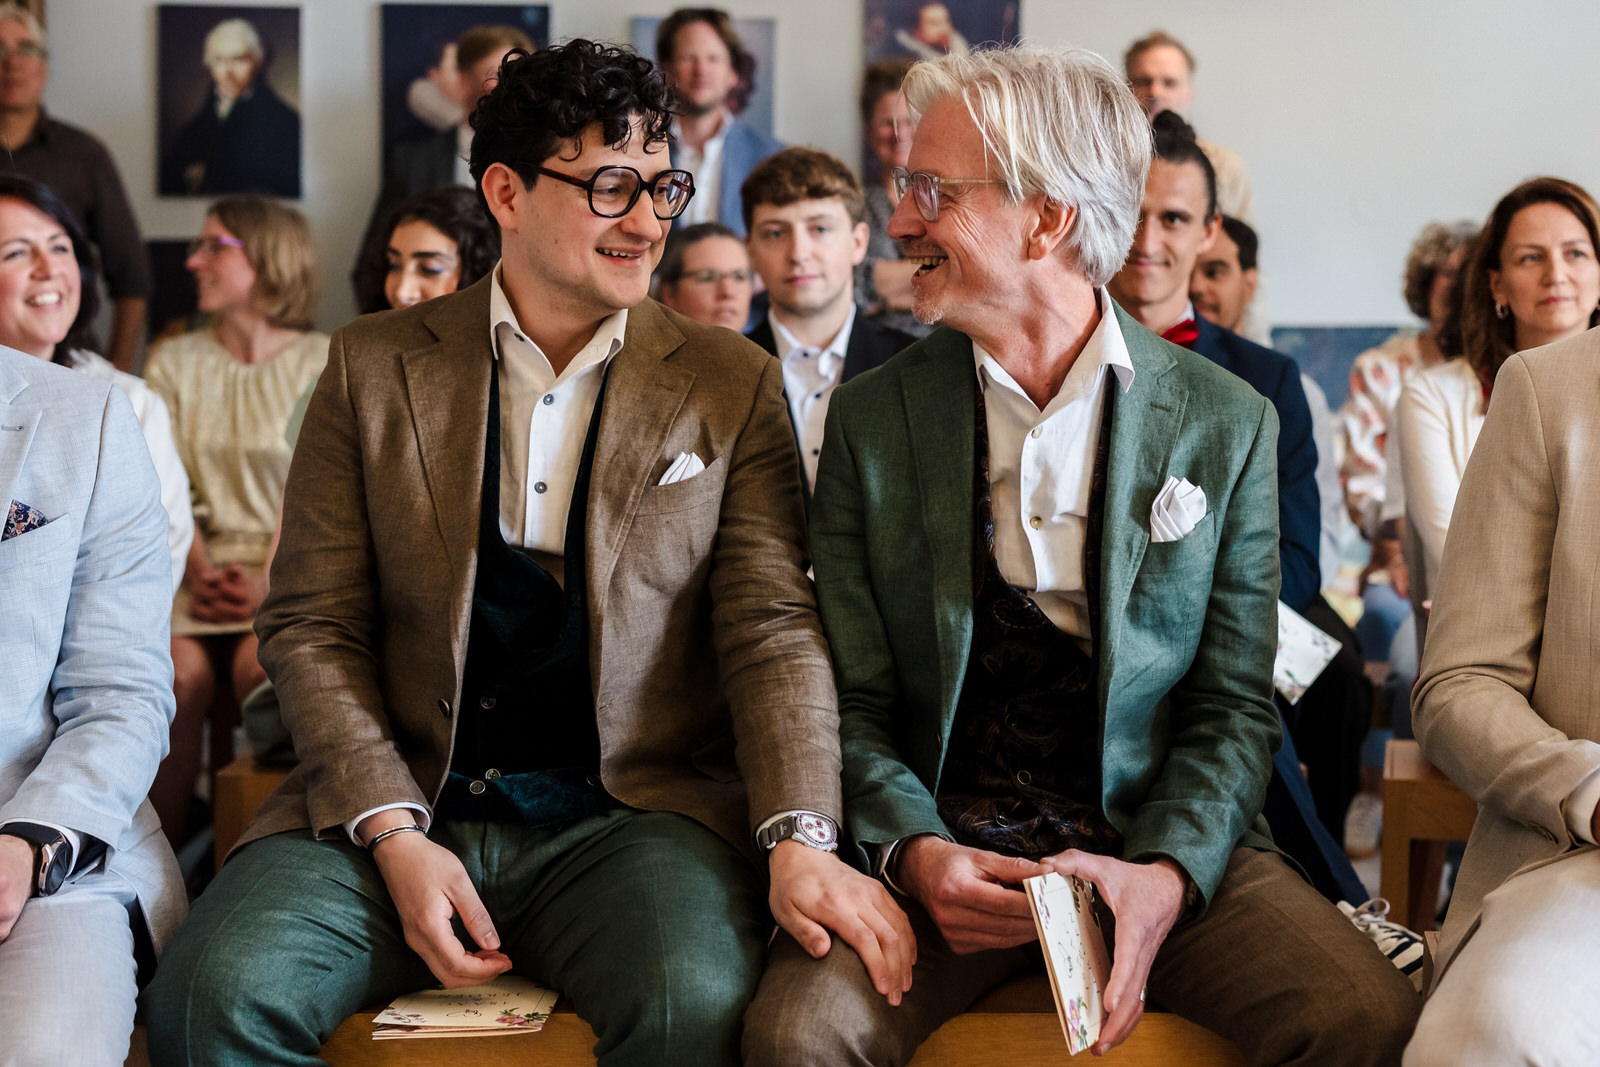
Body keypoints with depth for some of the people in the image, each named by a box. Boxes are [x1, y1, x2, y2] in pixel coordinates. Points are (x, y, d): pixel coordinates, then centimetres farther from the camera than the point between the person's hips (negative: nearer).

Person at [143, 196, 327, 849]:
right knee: (178, 668, -30)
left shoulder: (325, 364, 7)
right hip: (196, 565, 2)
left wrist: (270, 583, -17)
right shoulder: (173, 364, 17)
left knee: (264, 666, -33)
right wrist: (198, 573, -11)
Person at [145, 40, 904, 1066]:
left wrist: (801, 839, -18)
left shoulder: (734, 385, 7)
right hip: (392, 800, 1)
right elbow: (310, 626, 6)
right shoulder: (375, 365, 8)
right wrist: (395, 832, -9)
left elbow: (772, 631, 0)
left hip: (632, 814, -1)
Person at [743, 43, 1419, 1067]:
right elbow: (852, 701, 3)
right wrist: (914, 852, -16)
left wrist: (1164, 877, -17)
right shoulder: (872, 419, 4)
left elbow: (1235, 704, 1)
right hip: (940, 851, 0)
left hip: (1161, 840, 1)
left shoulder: (1228, 424, 1)